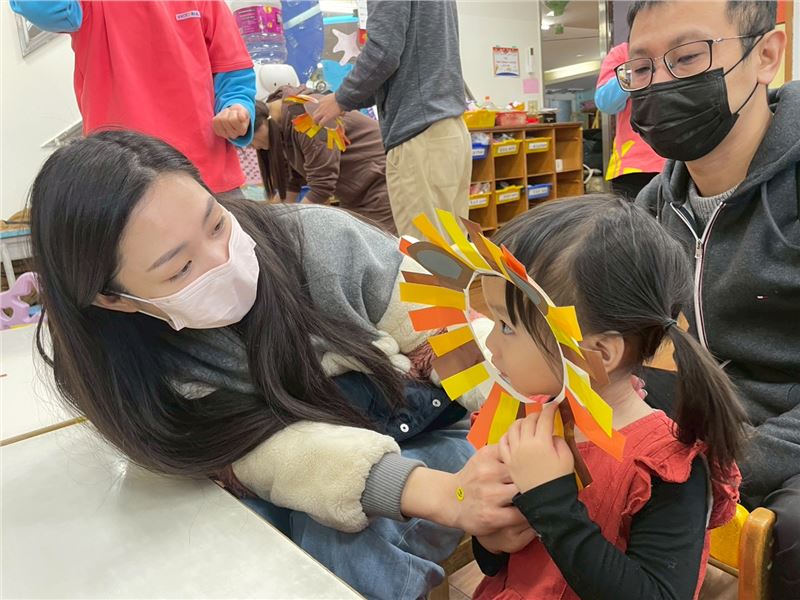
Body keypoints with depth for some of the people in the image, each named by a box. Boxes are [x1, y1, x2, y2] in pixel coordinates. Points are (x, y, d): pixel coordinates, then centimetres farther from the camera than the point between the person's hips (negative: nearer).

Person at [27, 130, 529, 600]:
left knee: (341, 540, -27)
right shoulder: (136, 374, -17)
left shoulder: (320, 240, -21)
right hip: (290, 503, -1)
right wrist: (443, 493, -43)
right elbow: (278, 455, -30)